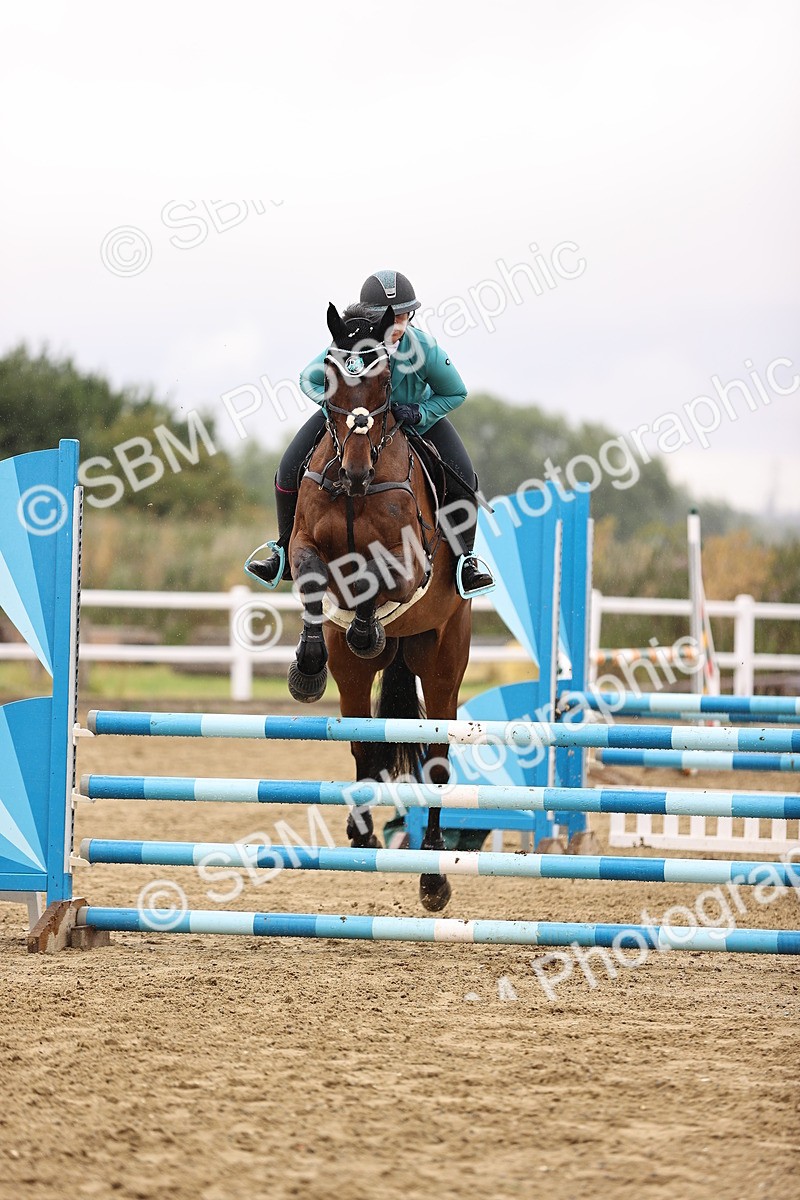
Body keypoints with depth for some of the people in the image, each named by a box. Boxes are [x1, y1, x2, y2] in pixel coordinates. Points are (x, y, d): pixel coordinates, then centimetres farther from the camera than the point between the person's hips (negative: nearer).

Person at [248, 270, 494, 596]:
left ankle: (465, 558, 3)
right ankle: (286, 552, 10)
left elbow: (455, 394, -15)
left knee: (462, 477, -19)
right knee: (290, 469, -11)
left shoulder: (424, 348, -33)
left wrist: (418, 413, -31)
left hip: (416, 416, 0)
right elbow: (309, 380, -13)